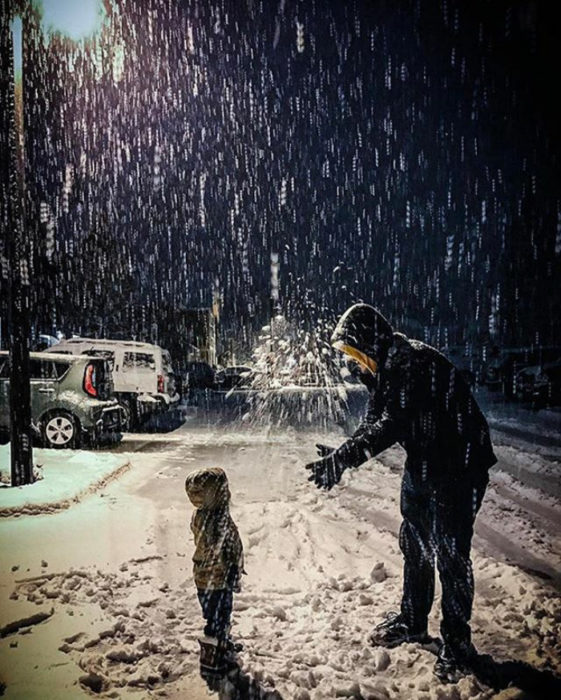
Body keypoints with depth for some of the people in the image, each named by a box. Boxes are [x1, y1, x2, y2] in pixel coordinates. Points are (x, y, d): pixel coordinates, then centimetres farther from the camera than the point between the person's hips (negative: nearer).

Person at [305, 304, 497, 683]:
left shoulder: (416, 361, -27)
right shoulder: (385, 366, 3)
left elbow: (393, 424, -36)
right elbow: (374, 424, 5)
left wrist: (343, 458, -39)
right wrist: (339, 456, -7)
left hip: (458, 467, -9)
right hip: (422, 466, 9)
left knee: (451, 554, -2)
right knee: (414, 545, 17)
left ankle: (458, 644, 15)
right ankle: (412, 622, 35)